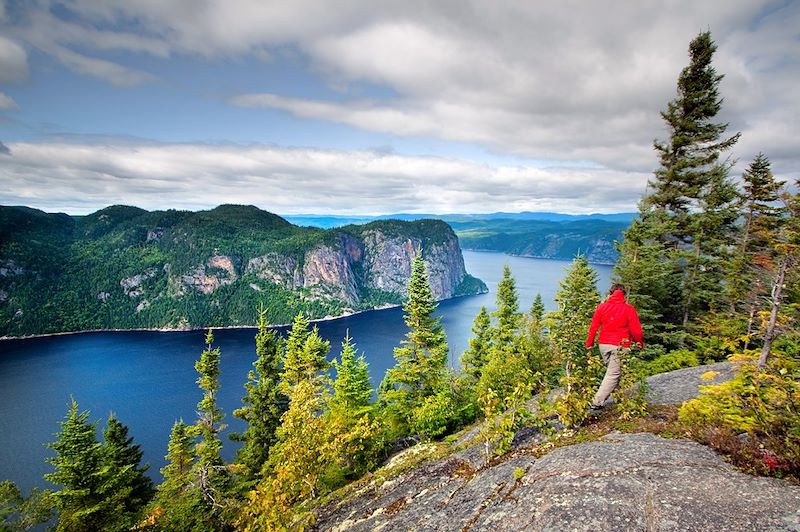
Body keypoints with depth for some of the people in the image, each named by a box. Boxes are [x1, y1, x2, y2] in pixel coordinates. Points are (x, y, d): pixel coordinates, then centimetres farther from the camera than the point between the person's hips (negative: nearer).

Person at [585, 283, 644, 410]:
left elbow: (593, 327, 1)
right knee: (613, 374, 0)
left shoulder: (602, 306, 3)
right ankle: (597, 401, -5)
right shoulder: (629, 309, -5)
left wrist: (589, 344, 8)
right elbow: (636, 330, -4)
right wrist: (640, 343, 14)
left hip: (603, 345, 4)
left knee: (611, 370, 23)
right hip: (619, 346, -4)